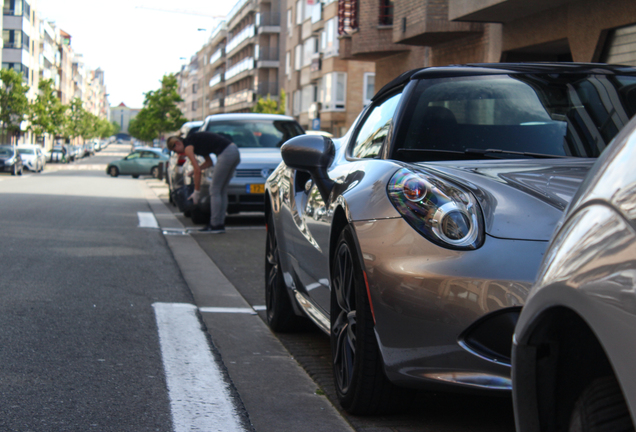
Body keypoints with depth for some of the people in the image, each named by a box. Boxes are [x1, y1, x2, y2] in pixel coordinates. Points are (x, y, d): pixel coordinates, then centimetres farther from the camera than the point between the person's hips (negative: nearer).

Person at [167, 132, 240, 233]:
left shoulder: (187, 147, -2)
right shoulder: (194, 141, 25)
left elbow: (198, 171, -6)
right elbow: (209, 162, 31)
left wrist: (197, 191, 0)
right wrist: (194, 171, 23)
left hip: (226, 153, -9)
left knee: (214, 190, -1)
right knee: (222, 191, 14)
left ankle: (215, 225, 0)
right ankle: (220, 224, 16)